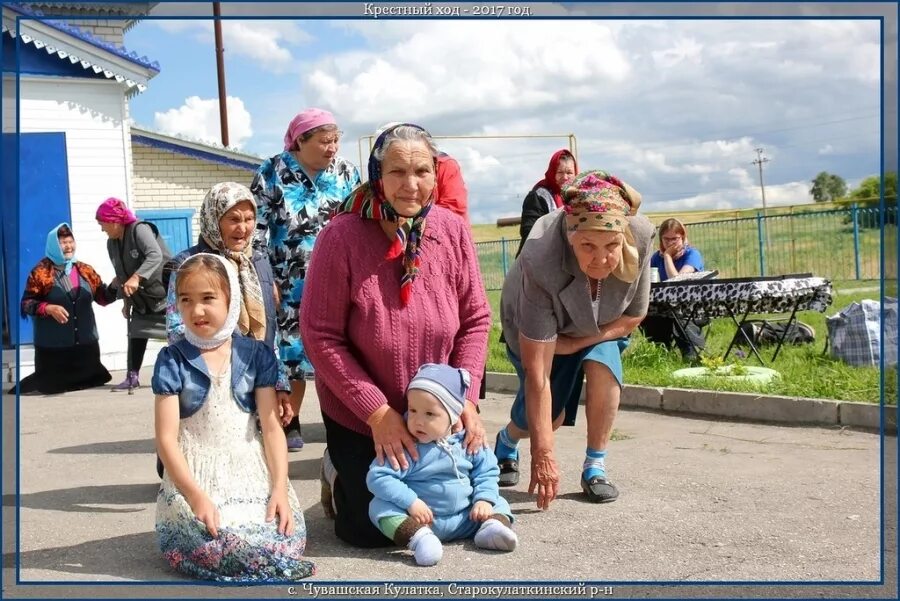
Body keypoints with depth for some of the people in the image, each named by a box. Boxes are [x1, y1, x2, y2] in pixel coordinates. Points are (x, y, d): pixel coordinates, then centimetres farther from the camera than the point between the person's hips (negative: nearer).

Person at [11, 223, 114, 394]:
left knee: (87, 380, 11)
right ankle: (23, 386, 31)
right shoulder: (41, 272, -5)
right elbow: (26, 303, -6)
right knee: (51, 384, 3)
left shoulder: (85, 270, 8)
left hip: (85, 342, 5)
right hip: (53, 345, -5)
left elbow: (102, 297, 9)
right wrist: (48, 308, -22)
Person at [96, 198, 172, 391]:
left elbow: (155, 255, -36)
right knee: (136, 332, 5)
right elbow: (122, 275, 12)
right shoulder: (112, 244, 4)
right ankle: (132, 377, 10)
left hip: (165, 290, -8)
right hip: (141, 297, 8)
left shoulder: (139, 229, -20)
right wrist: (127, 301, 9)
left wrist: (136, 278, -46)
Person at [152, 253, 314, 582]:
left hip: (251, 471, 2)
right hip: (195, 476, -2)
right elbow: (167, 438, -6)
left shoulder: (256, 354, 4)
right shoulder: (172, 360, -2)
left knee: (289, 540, -22)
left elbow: (271, 426, 1)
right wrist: (196, 496, -18)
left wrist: (280, 487, -12)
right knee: (214, 545, -28)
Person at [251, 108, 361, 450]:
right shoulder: (273, 174, -4)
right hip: (291, 284, -2)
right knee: (291, 349, 5)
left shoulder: (346, 172, 5)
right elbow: (257, 228, -4)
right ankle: (290, 423, 17)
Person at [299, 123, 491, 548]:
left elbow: (475, 319, -3)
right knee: (372, 531, 2)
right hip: (358, 414, -4)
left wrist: (466, 397, -13)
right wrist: (377, 412, -21)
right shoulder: (342, 237, -22)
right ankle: (338, 473, 33)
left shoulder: (453, 231, -11)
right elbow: (320, 336, -19)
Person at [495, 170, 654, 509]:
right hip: (534, 326, -2)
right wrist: (543, 455, -39)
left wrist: (575, 344, -24)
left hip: (602, 325, 2)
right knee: (546, 414, -9)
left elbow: (634, 315, -16)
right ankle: (507, 441, 28)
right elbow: (537, 374, -40)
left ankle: (595, 468, -10)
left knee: (603, 366, -26)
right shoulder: (541, 265, -43)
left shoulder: (640, 237, -34)